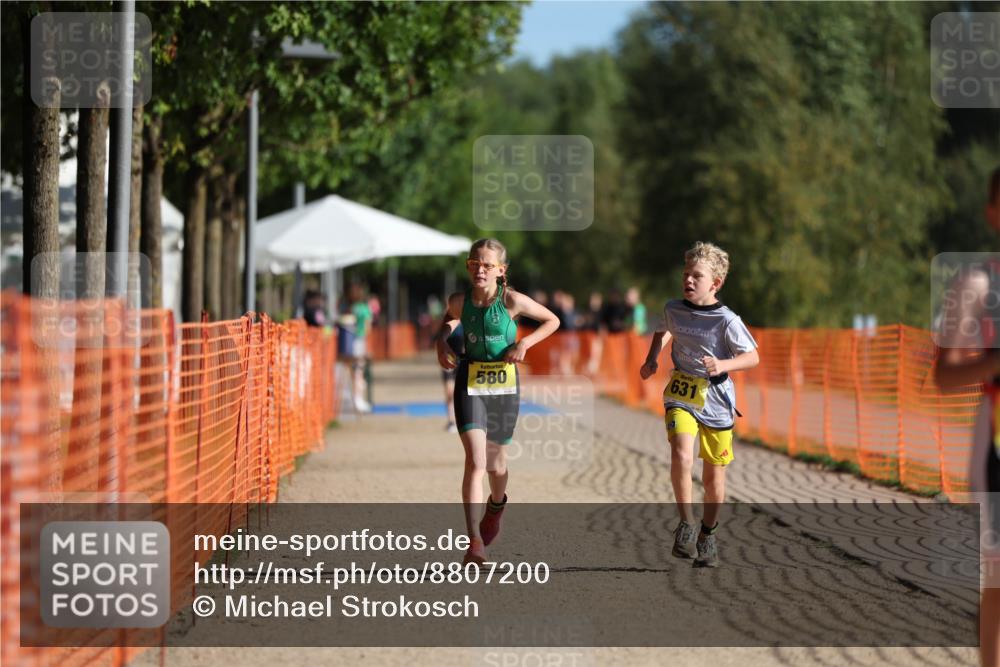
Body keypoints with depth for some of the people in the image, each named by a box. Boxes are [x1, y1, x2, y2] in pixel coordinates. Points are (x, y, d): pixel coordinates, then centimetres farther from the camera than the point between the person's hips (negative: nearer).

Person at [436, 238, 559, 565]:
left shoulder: (512, 300, -12)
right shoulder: (459, 301, -5)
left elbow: (552, 320, 1)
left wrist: (524, 343, -12)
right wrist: (442, 341, 0)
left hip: (504, 383, 0)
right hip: (470, 382, 0)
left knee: (495, 462, 15)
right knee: (475, 461, -17)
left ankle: (496, 505, 52)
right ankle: (474, 542, -19)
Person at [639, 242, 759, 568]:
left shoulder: (726, 320, -12)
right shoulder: (673, 309, 0)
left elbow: (753, 357, -9)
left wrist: (723, 365, -24)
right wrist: (651, 360, 10)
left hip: (716, 401, -1)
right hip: (681, 397, 1)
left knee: (714, 474, 9)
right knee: (682, 455, -25)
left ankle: (708, 533, 30)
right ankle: (686, 523, -13)